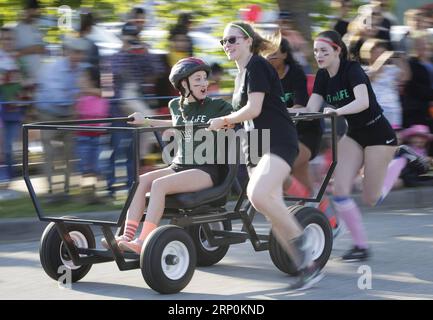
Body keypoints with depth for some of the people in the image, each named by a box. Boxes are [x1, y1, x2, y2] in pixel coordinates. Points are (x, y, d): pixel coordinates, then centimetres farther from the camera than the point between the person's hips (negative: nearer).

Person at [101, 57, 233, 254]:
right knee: (141, 181, -19)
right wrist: (145, 121, 38)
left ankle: (143, 242, -33)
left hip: (207, 170, -6)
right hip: (179, 166, 6)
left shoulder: (216, 107, -1)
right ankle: (127, 237, -27)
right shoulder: (176, 105, 15)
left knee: (159, 184, -29)